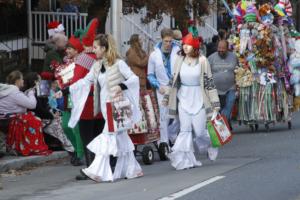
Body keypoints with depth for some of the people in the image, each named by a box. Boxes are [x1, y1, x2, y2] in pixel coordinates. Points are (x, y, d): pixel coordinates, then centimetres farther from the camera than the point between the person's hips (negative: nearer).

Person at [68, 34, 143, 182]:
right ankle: (132, 169, 17)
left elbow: (134, 78, -10)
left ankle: (97, 171, -15)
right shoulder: (97, 66, 11)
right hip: (105, 105, 7)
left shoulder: (118, 64, -10)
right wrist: (66, 90, 6)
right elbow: (85, 81, 12)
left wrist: (122, 86, -26)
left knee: (108, 136, -11)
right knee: (120, 138, 10)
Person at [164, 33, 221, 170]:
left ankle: (211, 146, 30)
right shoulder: (180, 60, 2)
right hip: (183, 98, 3)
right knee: (185, 129, -3)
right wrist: (167, 97, 13)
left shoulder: (202, 61, -7)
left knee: (200, 130, -1)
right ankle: (186, 160, 0)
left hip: (198, 99, -3)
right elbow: (174, 81, 13)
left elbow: (209, 82, -4)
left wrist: (215, 103, -4)